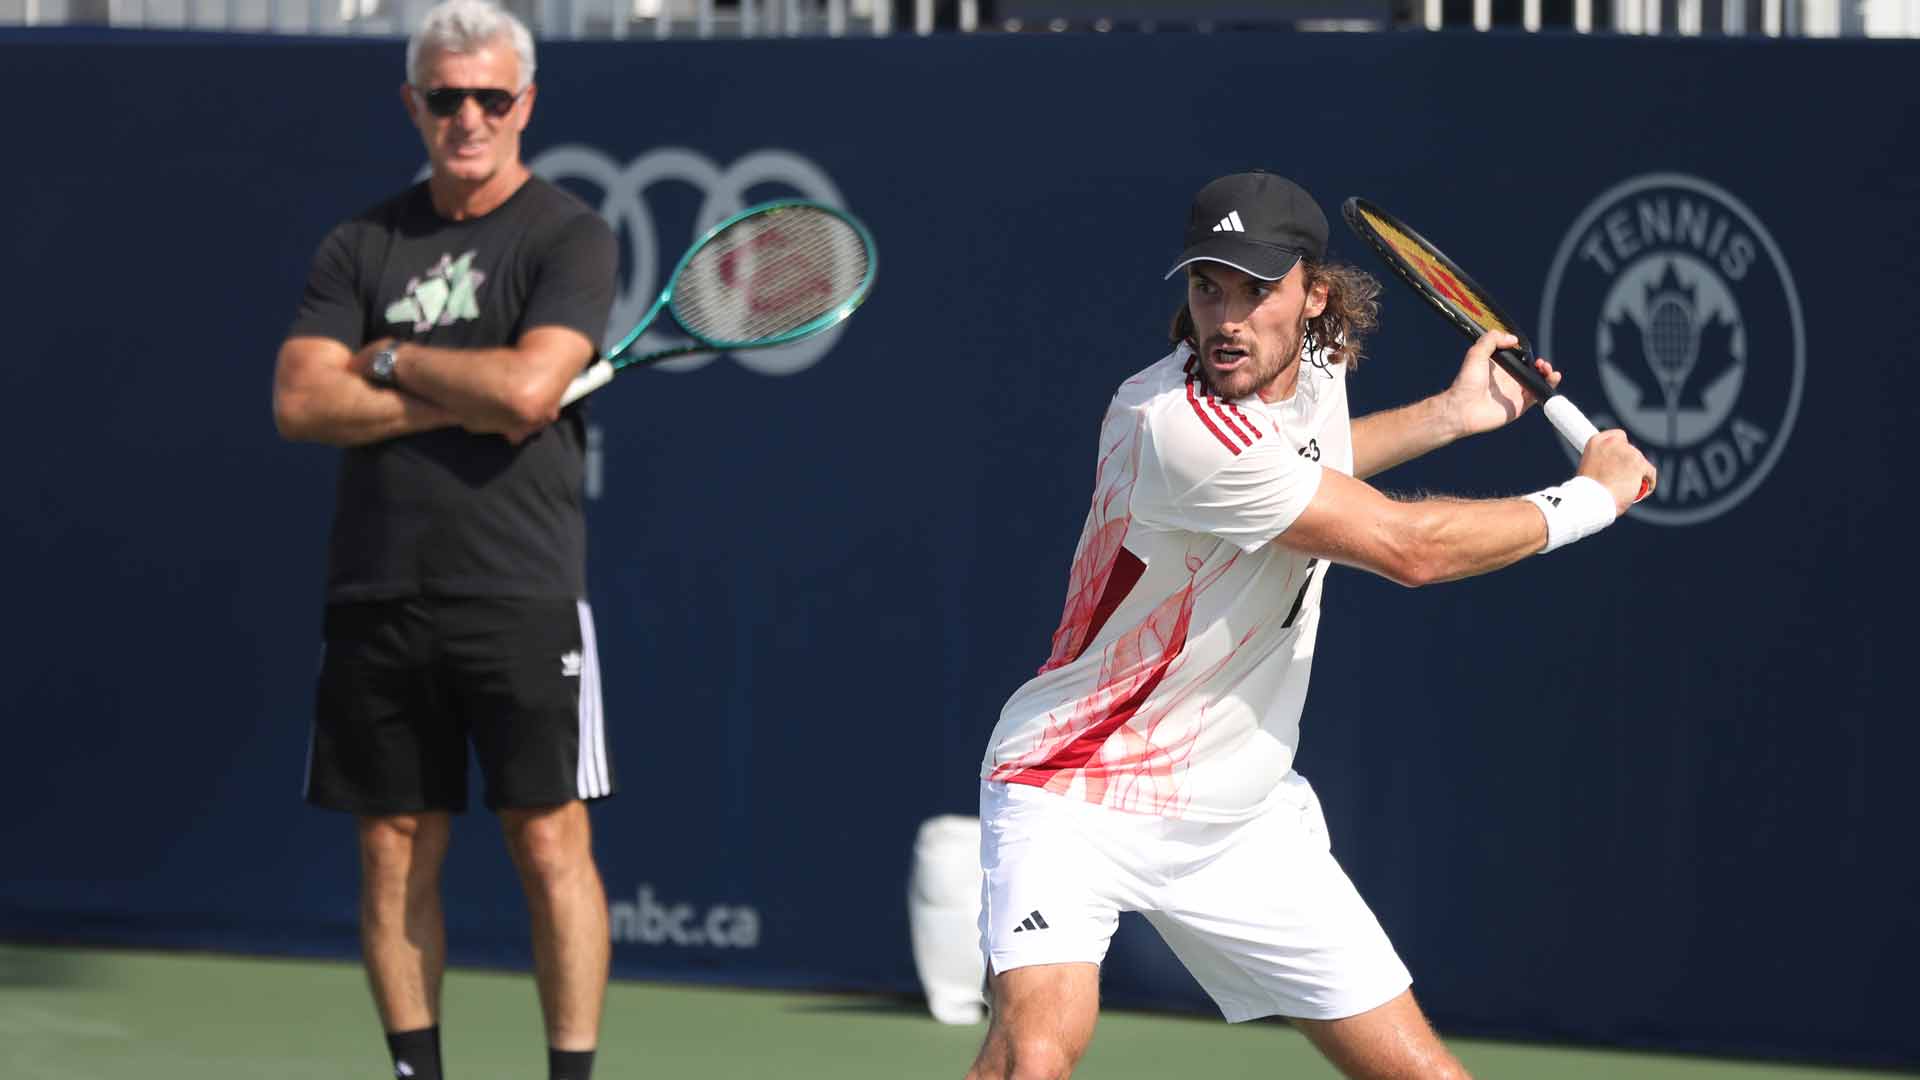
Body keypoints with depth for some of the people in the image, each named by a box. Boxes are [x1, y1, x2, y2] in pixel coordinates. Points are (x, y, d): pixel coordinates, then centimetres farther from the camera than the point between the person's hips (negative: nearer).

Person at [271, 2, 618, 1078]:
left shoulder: (569, 238, -1)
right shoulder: (361, 247, 11)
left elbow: (530, 386, -17)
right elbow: (300, 402, -1)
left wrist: (392, 358, -4)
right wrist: (458, 407, -10)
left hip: (522, 594, -4)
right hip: (378, 596, 4)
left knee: (551, 843, -6)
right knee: (395, 850, 6)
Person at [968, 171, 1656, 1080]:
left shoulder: (1313, 363, 0)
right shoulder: (1179, 427, -29)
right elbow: (1409, 548, -24)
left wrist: (1450, 414, 22)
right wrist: (1594, 495, -11)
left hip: (1239, 819, 8)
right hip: (1077, 794, -8)